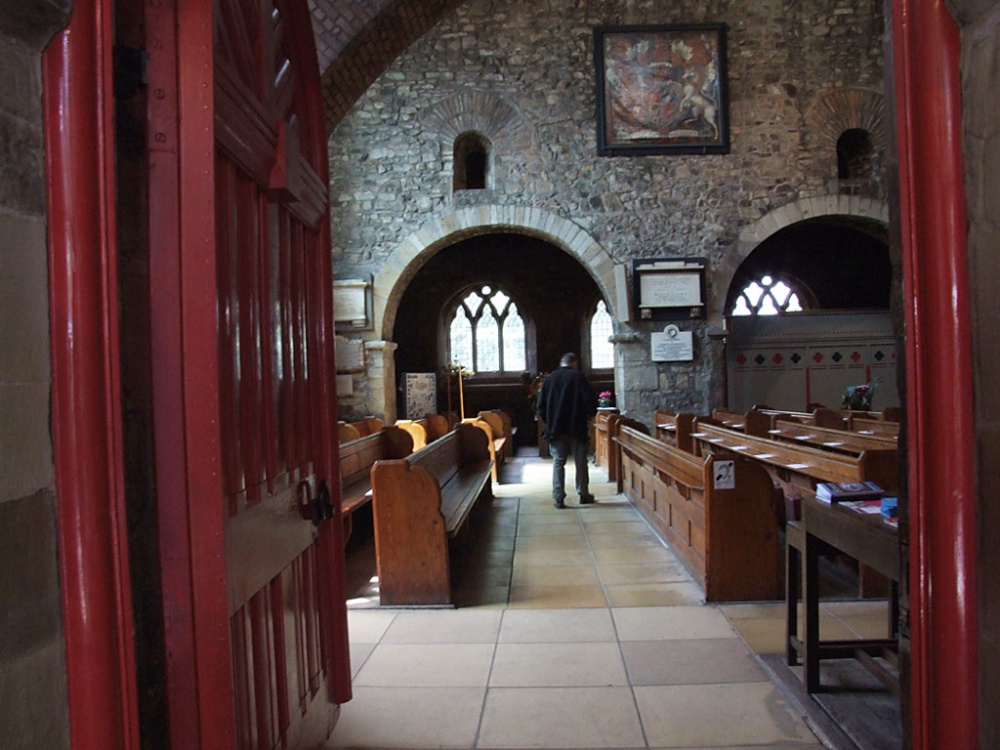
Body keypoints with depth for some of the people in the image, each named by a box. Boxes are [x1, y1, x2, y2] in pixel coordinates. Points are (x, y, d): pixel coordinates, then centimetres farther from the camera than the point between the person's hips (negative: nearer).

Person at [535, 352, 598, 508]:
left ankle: (559, 498, 0)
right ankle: (583, 495, 19)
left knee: (558, 462, 5)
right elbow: (590, 401, -10)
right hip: (577, 427, -2)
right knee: (580, 462, 11)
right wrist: (590, 414, 10)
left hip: (555, 429, 2)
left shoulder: (550, 379, 5)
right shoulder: (578, 377, -5)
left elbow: (540, 406, 5)